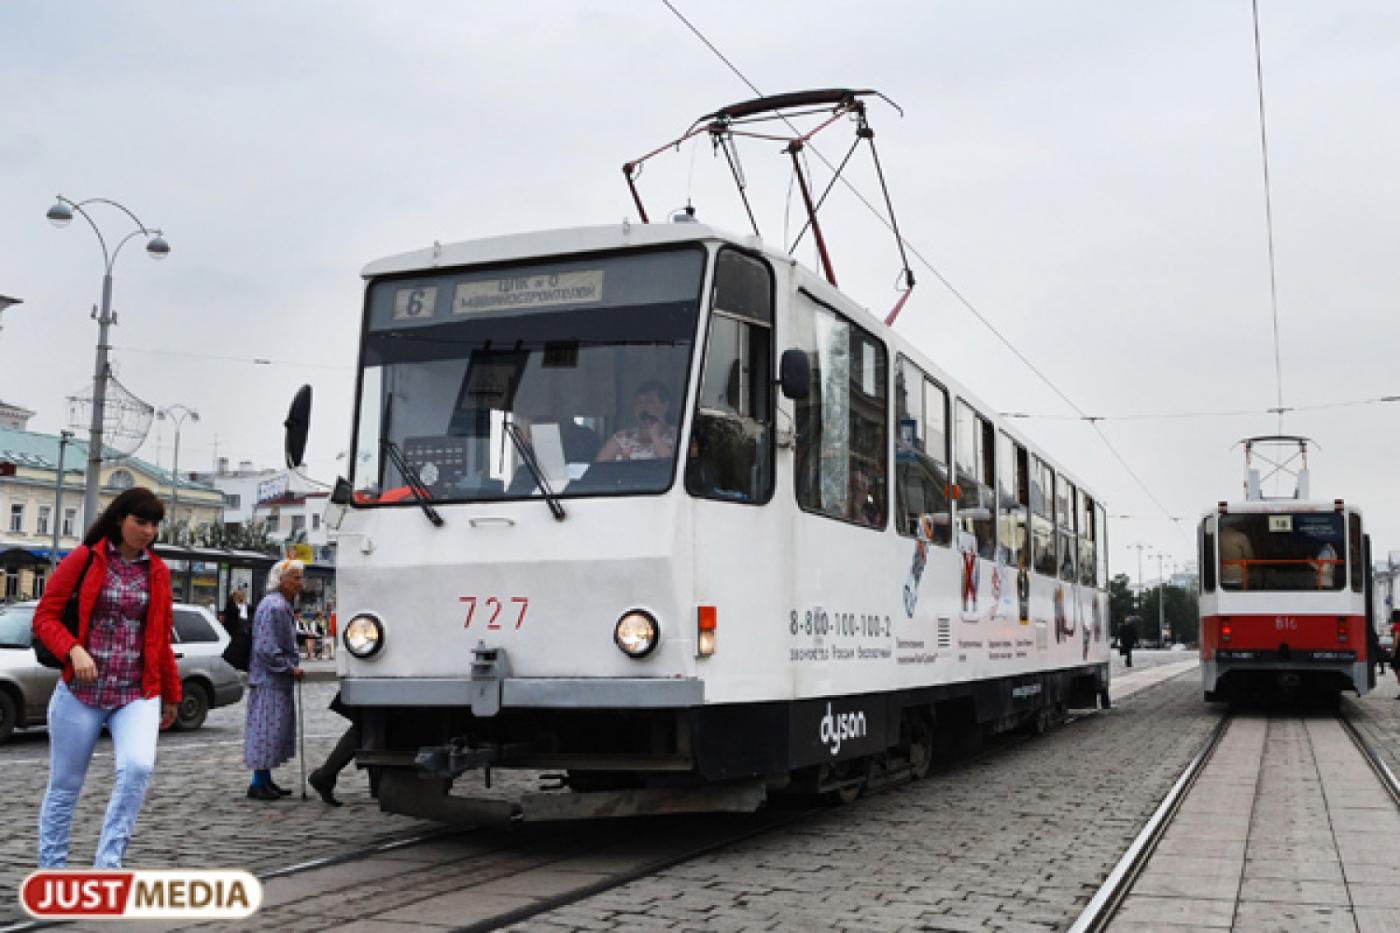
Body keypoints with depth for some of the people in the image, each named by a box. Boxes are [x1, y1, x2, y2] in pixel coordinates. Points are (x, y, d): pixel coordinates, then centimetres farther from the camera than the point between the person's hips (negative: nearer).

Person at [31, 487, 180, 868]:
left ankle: (107, 865, -12)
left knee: (138, 768, -21)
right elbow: (45, 616, -1)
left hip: (138, 694, 2)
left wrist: (171, 694, 19)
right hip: (81, 691, -2)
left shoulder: (157, 572, 8)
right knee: (65, 785, 7)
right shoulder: (83, 560, -1)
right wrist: (74, 651, -19)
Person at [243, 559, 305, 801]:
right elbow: (267, 649, -22)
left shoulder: (283, 606, 17)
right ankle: (258, 784, 0)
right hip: (269, 680, -11)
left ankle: (266, 780, 21)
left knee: (275, 730, 14)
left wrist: (293, 665, 16)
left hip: (278, 679, 11)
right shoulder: (274, 607, -18)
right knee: (267, 728, -6)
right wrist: (291, 669, -16)